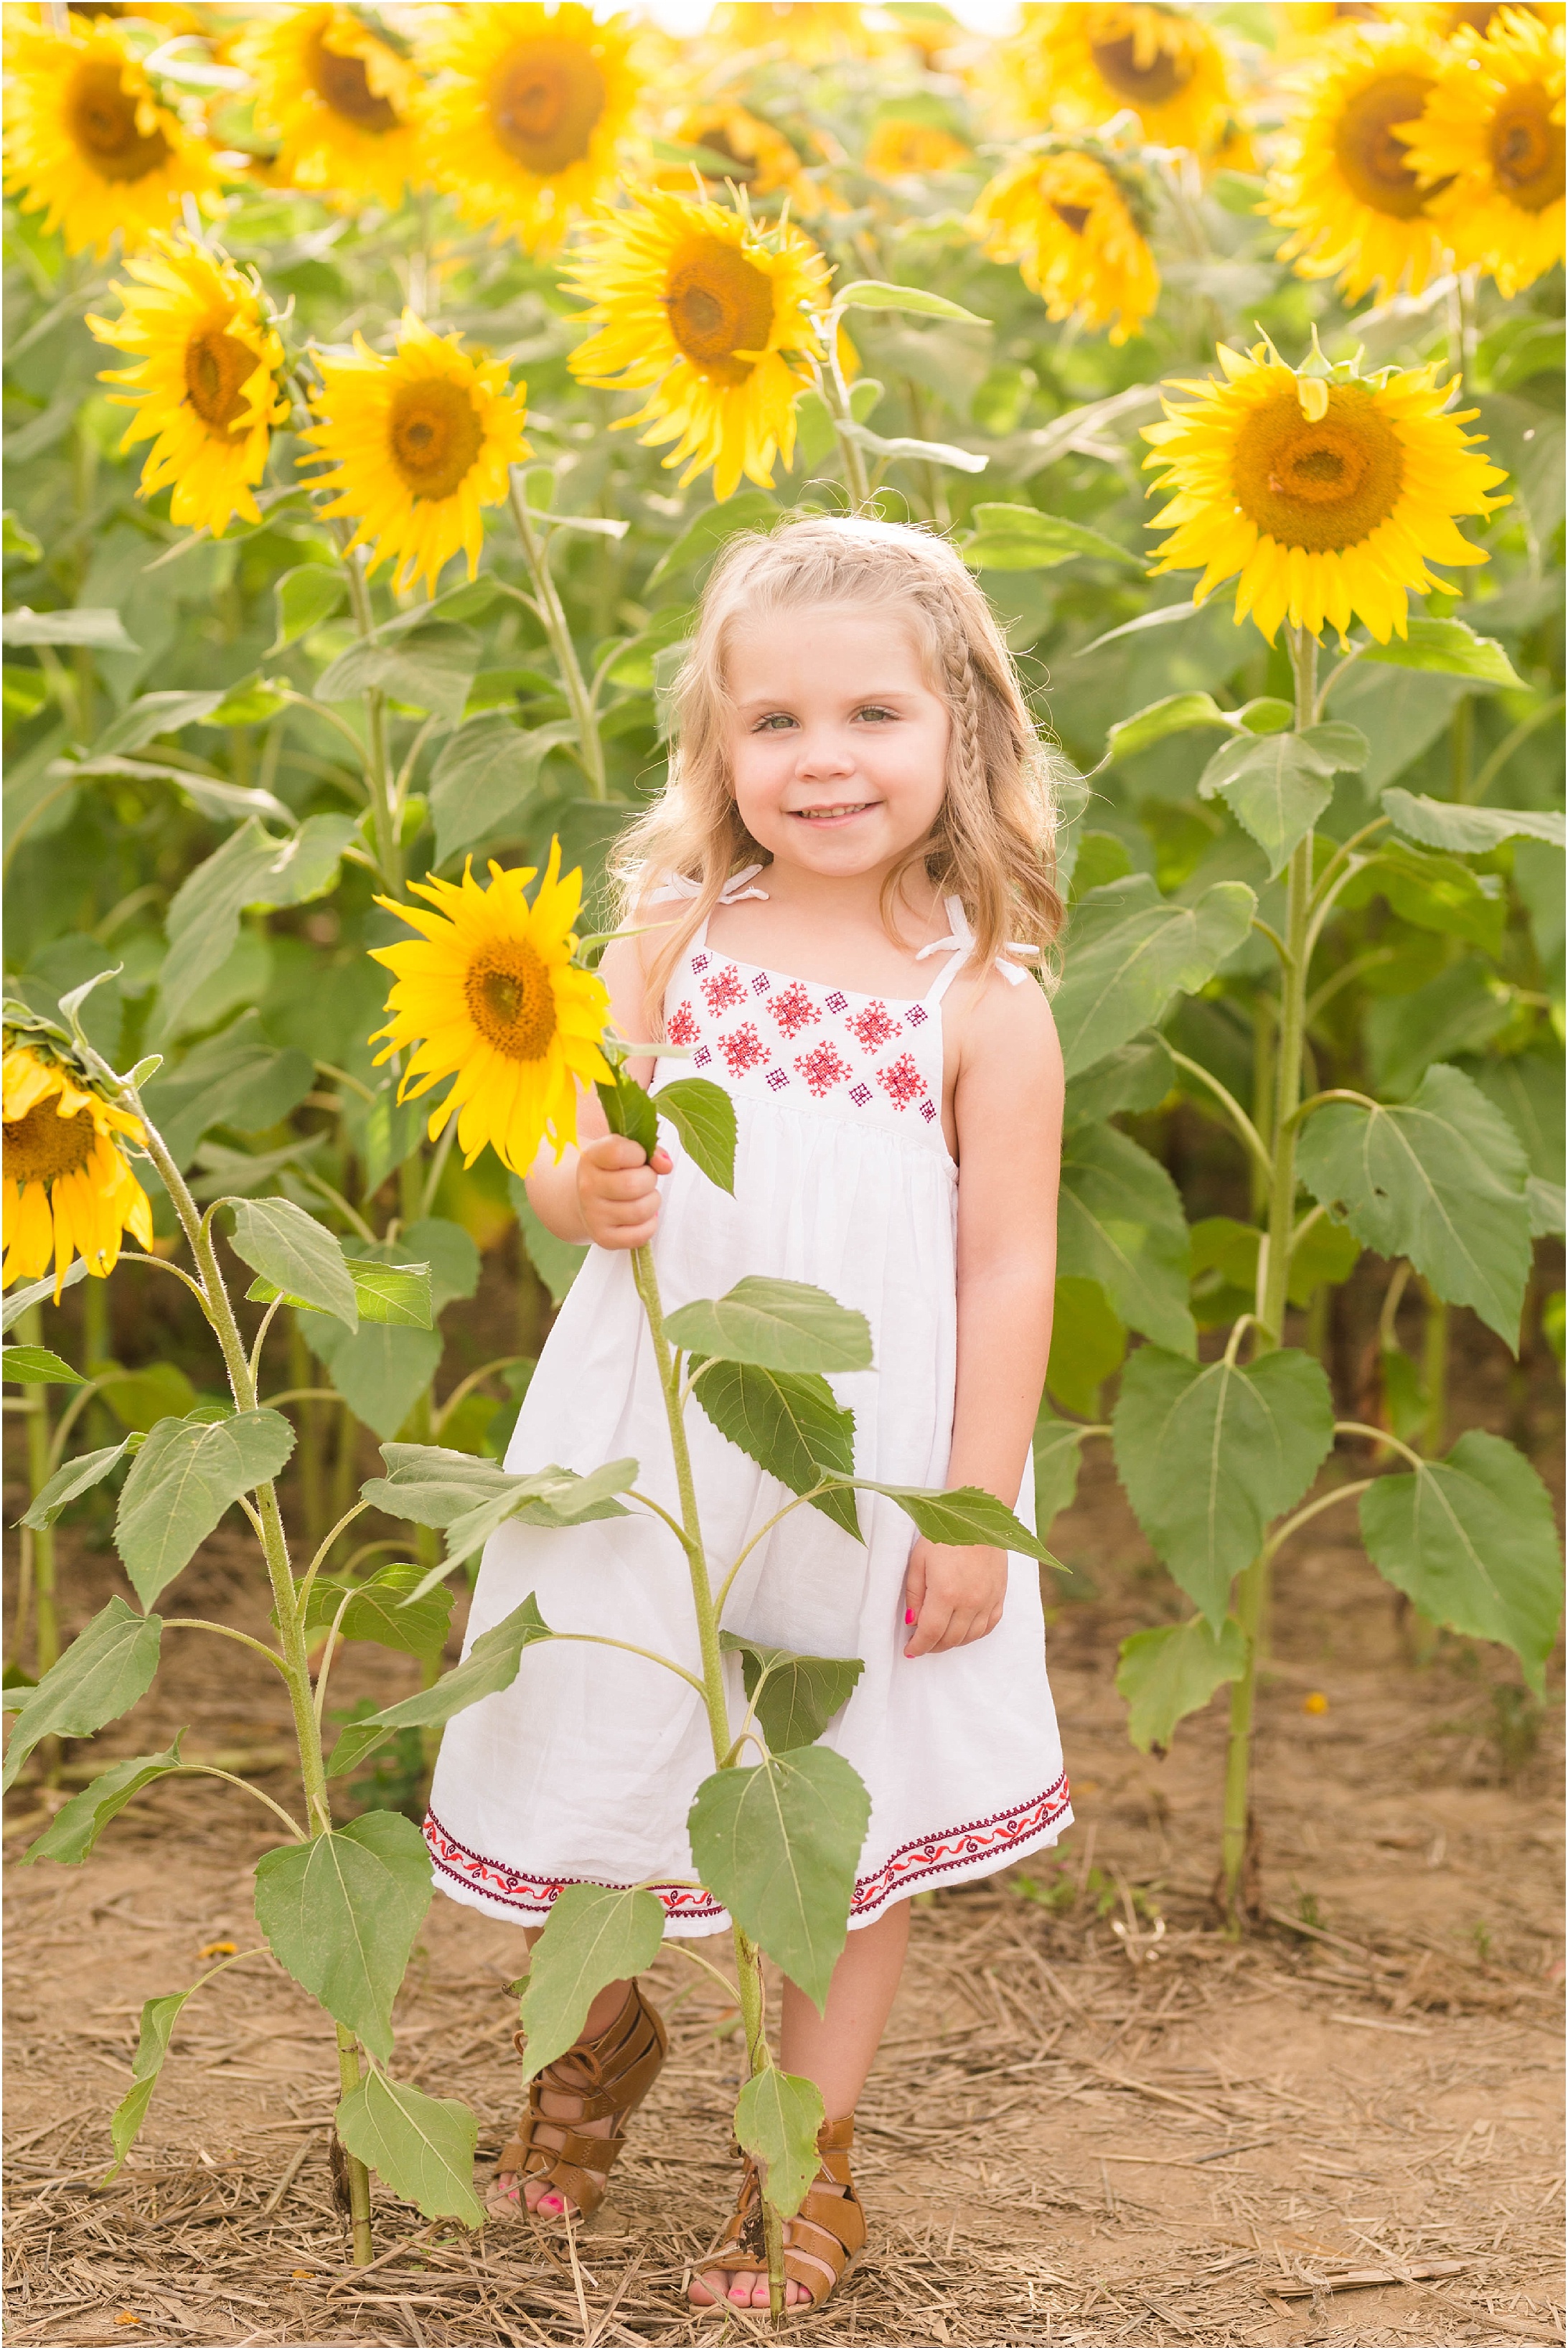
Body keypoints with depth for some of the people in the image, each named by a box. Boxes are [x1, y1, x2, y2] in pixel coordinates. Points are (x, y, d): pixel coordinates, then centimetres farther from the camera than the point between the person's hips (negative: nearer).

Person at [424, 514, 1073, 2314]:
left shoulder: (982, 998, -9)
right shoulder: (673, 940, -3)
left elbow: (1008, 1269, -7)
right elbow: (571, 1152, 2)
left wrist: (976, 1506, -9)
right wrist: (585, 1192, -22)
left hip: (861, 1465, -2)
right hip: (651, 1445, 2)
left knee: (854, 1810, 10)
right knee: (616, 1752, 15)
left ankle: (812, 2163, 29)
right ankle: (606, 2036, 45)